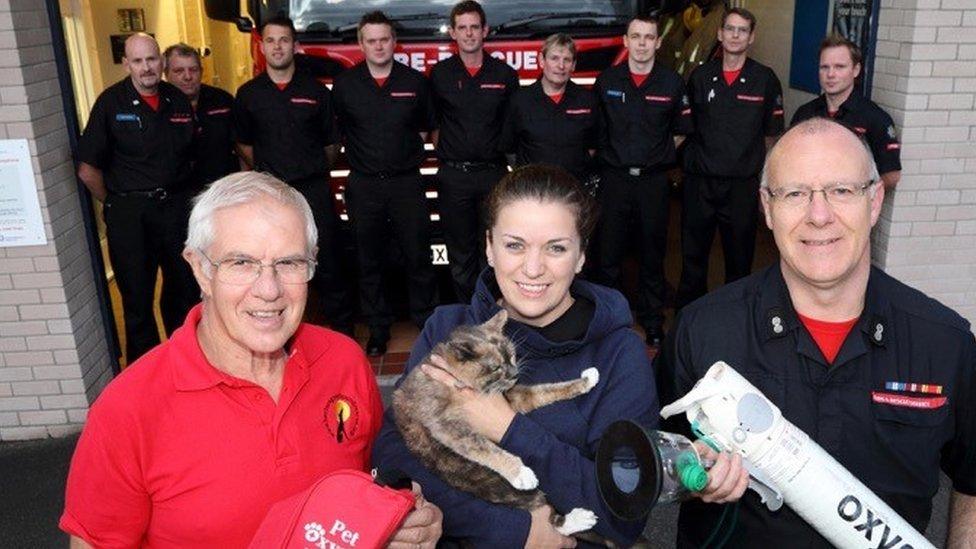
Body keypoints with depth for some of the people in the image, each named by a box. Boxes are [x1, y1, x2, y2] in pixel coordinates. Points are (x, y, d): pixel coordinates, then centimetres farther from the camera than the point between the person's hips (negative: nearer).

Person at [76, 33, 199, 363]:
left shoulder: (178, 100, 5)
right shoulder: (111, 103, -8)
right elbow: (88, 168, -6)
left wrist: (183, 196, 10)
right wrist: (113, 204, -1)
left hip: (177, 208, 4)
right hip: (130, 215, -4)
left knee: (185, 288, 16)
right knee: (137, 296, 7)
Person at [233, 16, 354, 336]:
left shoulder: (316, 91, 2)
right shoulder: (248, 94, 5)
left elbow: (331, 143, 10)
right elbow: (243, 144, 16)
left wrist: (315, 172, 11)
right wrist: (266, 172, 11)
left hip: (314, 189, -1)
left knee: (328, 262, 2)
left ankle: (342, 331, 16)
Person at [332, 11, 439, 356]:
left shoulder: (415, 82, 1)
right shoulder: (345, 84, 1)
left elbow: (426, 125, 16)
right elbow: (336, 131, 13)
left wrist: (409, 150, 11)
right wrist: (362, 155, 13)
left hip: (406, 182, 0)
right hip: (364, 185, 1)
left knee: (418, 256, 4)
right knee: (369, 261, 9)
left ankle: (427, 323, 20)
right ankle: (378, 328, 22)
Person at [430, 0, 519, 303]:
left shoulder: (505, 74, 3)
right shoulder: (440, 74, 4)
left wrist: (504, 153, 6)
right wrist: (445, 151, 7)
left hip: (493, 173, 0)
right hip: (453, 175, 0)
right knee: (460, 252, 8)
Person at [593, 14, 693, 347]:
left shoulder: (672, 83, 1)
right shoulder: (606, 81, 3)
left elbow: (681, 131, 12)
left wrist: (659, 154, 6)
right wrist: (611, 154, 11)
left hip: (654, 180, 0)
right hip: (614, 178, 0)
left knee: (653, 254, 9)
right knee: (607, 253, 4)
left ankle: (652, 321, 23)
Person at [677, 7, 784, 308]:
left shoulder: (765, 79, -1)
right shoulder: (700, 76, 5)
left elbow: (771, 132, 6)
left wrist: (751, 158, 2)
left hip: (743, 183, -1)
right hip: (700, 180, 2)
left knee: (739, 257, 9)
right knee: (693, 253, 10)